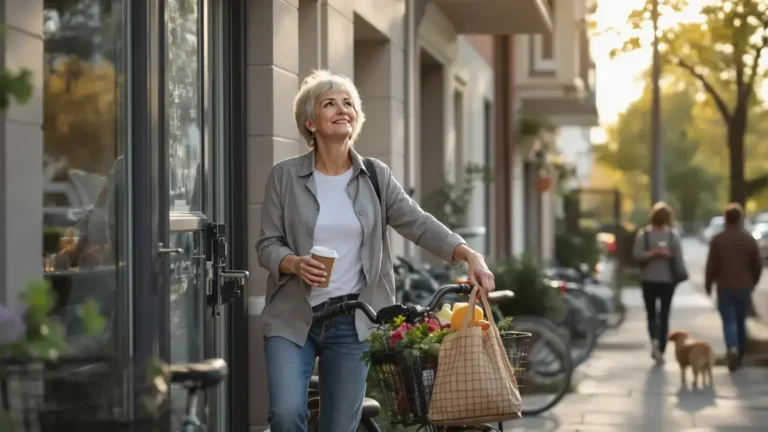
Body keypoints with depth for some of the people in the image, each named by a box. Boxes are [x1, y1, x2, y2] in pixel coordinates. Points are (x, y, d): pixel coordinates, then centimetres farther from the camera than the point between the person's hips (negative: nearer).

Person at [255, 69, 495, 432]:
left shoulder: (375, 177, 5)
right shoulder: (285, 176, 0)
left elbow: (418, 224, -4)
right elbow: (268, 245, 0)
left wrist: (470, 256, -19)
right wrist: (296, 264, -22)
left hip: (352, 321, 2)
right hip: (293, 318, -1)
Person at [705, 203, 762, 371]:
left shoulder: (717, 239, -8)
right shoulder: (750, 239, 1)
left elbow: (711, 265, -8)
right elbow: (758, 265, 5)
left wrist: (708, 284, 6)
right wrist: (752, 283, 20)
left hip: (725, 287, -2)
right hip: (744, 287, 2)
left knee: (729, 321, -1)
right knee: (741, 321, 14)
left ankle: (732, 349, -25)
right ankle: (739, 357, 20)